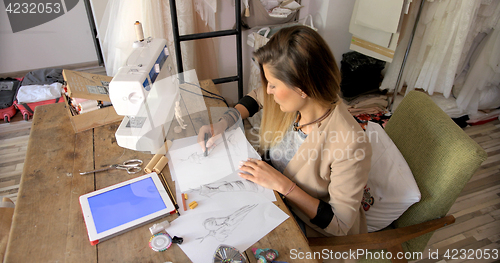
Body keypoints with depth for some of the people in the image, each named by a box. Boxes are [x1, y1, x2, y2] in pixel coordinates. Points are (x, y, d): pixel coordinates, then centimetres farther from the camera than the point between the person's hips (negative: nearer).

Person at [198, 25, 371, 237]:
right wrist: (224, 122, -8)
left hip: (316, 234, -5)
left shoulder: (349, 147, -35)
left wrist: (281, 184, -30)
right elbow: (257, 97, 8)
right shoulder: (293, 100, -16)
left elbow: (340, 224, -24)